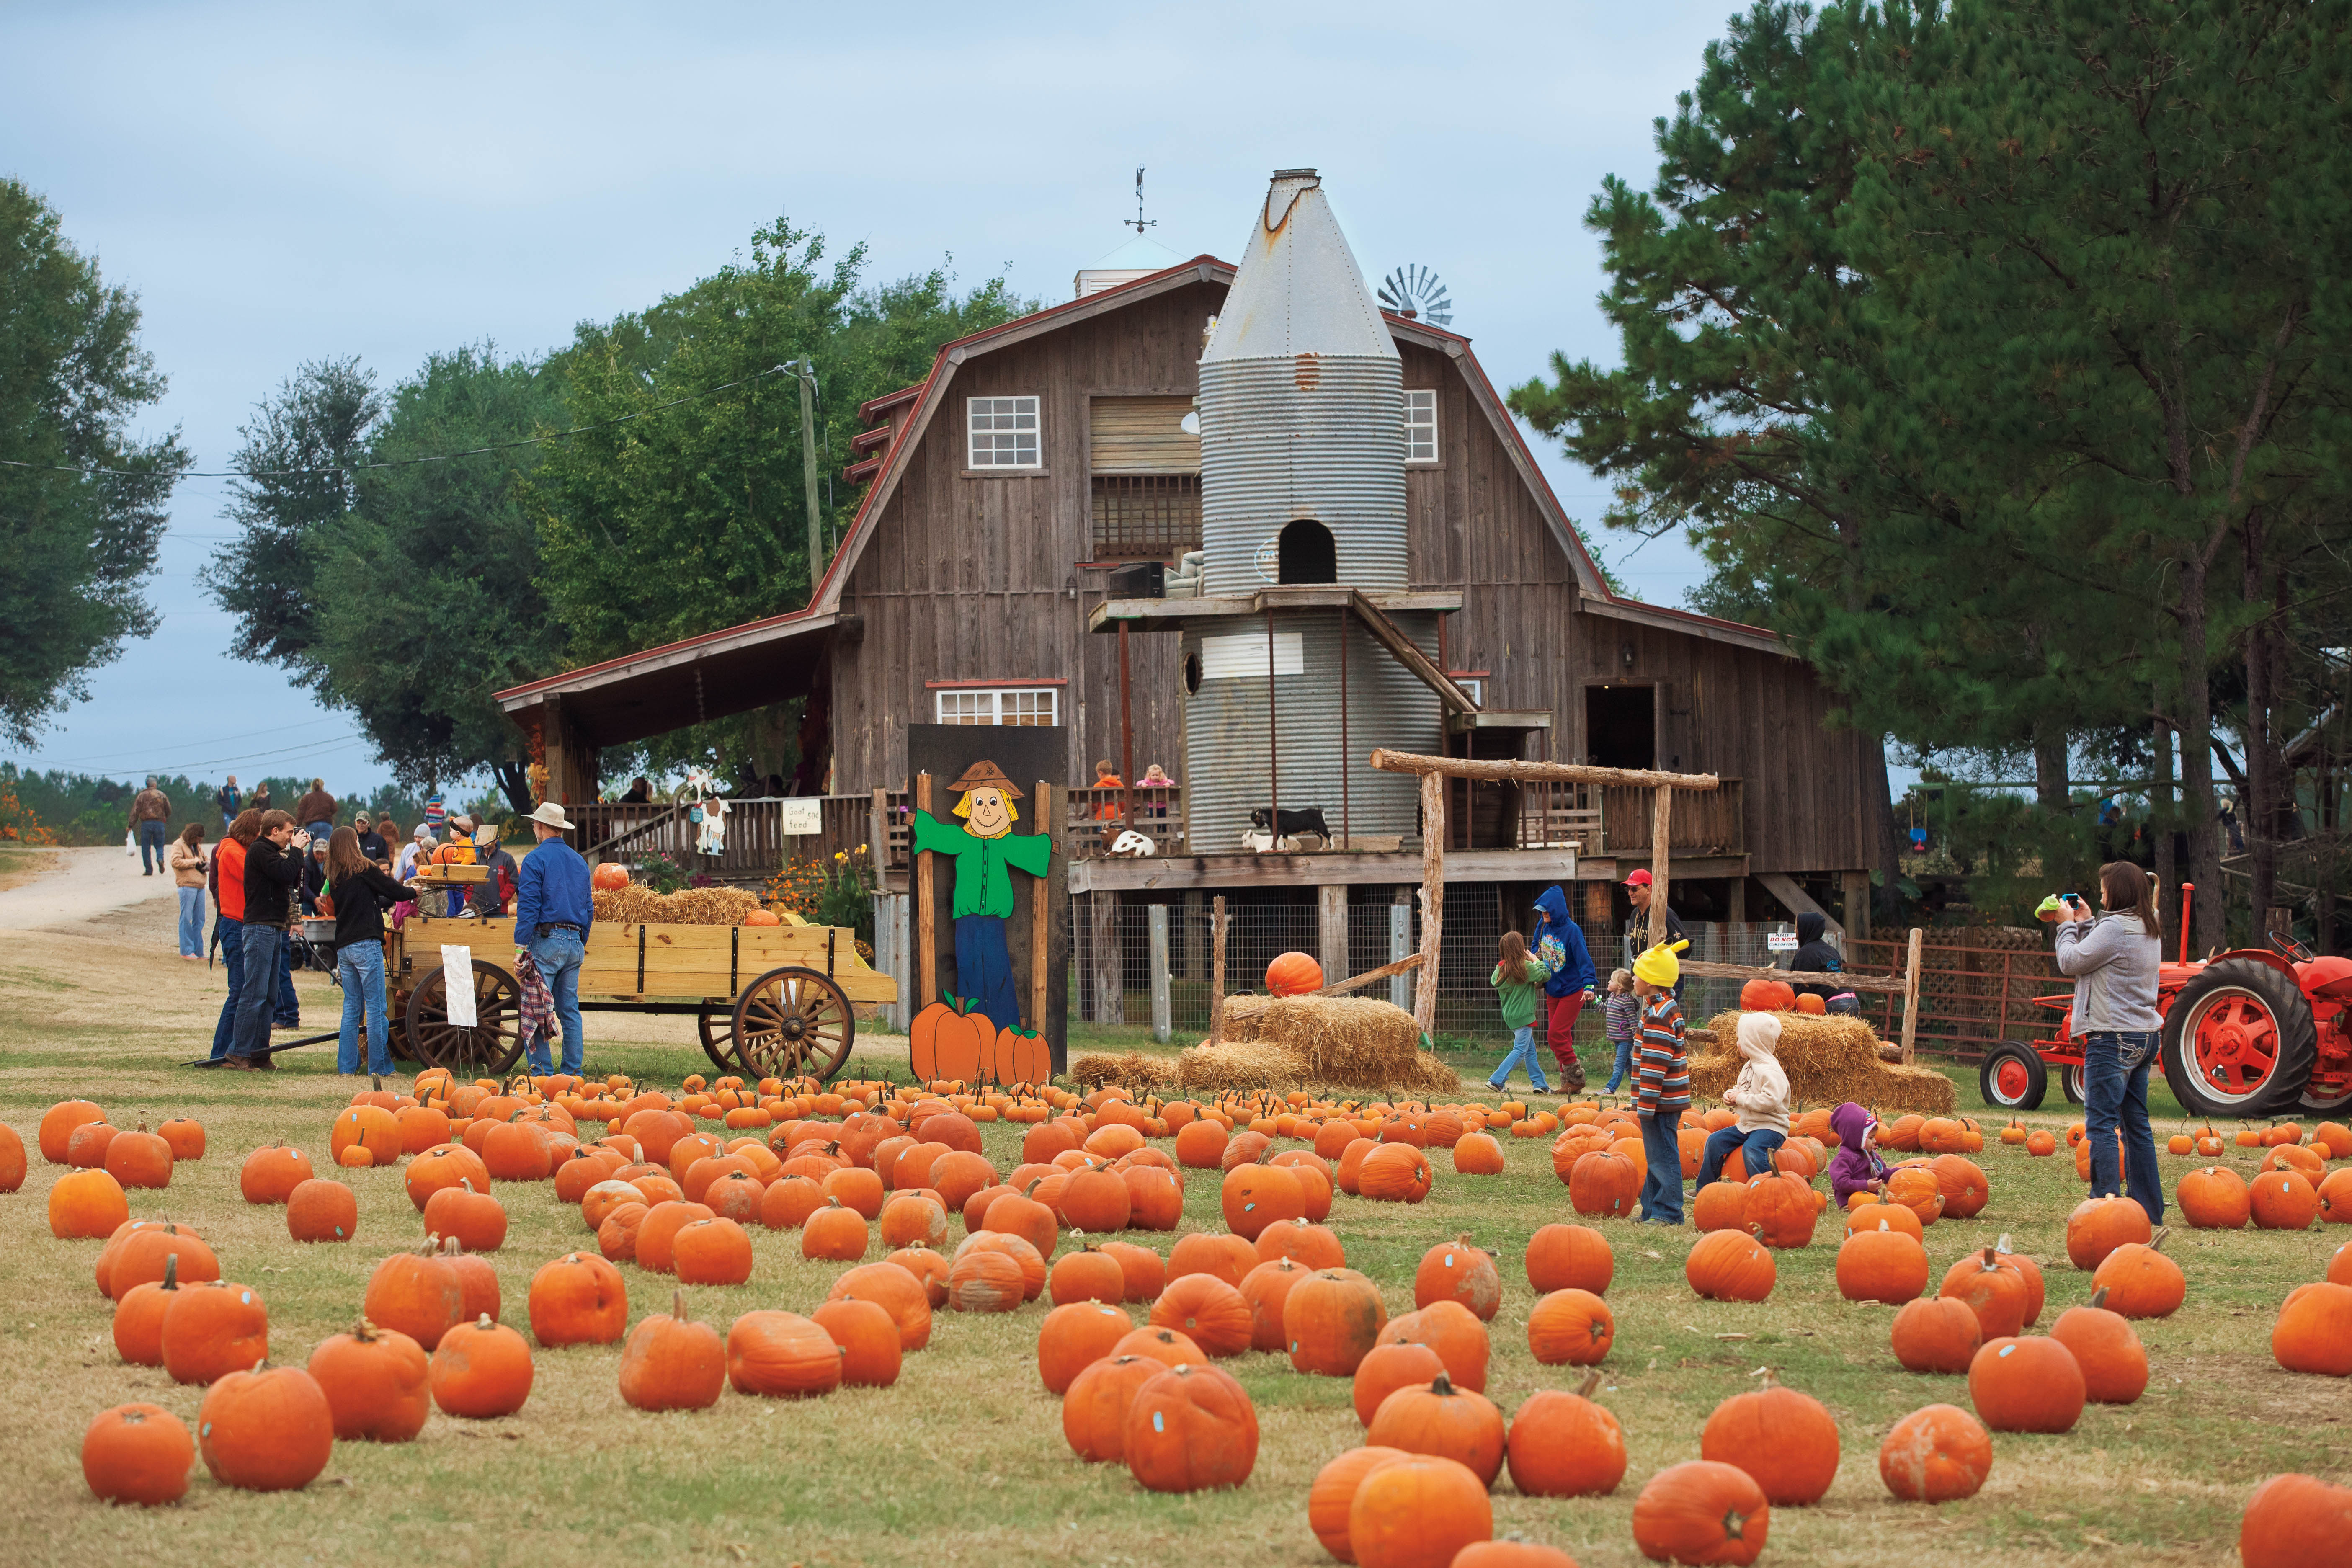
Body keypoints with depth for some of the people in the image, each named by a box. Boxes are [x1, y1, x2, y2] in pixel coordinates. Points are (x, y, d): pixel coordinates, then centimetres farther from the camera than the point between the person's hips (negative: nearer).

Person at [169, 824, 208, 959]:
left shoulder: (198, 846, 22)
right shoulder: (179, 845, -2)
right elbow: (176, 862, -15)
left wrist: (205, 865, 7)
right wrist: (194, 862, -10)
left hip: (200, 886, 8)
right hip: (187, 886, -8)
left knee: (199, 920, 8)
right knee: (186, 918, -7)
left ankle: (198, 951, 12)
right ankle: (187, 951, -6)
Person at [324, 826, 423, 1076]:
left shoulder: (334, 878, 14)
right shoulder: (364, 869, -4)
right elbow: (395, 892, -1)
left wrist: (390, 901, 31)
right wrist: (414, 892, 18)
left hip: (343, 947, 7)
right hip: (366, 944, -7)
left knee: (352, 1008, 11)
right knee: (376, 1008, -4)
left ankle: (346, 1065, 9)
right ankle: (379, 1066, -6)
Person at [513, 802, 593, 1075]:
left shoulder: (535, 859, -4)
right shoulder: (579, 862, 17)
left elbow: (528, 906, -12)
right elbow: (588, 908, 21)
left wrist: (521, 945, -13)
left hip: (546, 940, -7)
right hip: (575, 944, 7)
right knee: (570, 1010, 9)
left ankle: (542, 1071, -11)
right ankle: (572, 1071, 8)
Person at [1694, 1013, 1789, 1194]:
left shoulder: (1770, 1071, -20)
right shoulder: (1749, 1066, 13)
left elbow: (1770, 1100, -33)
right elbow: (1740, 1090, 28)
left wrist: (1741, 1098, -22)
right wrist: (1730, 1095, 3)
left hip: (1770, 1127, -10)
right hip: (1747, 1125, 10)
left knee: (1751, 1149, -36)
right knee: (1715, 1141, 9)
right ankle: (1705, 1187, 18)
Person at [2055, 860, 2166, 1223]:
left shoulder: (2115, 928, -15)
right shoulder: (2149, 931, 13)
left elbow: (2071, 962, -9)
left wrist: (2068, 927, 5)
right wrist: (2085, 923, 20)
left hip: (2112, 1038, -9)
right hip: (2144, 1036, 9)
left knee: (2101, 1124, -9)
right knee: (2137, 1125, 13)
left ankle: (2105, 1204, -15)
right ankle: (2149, 1209, 15)